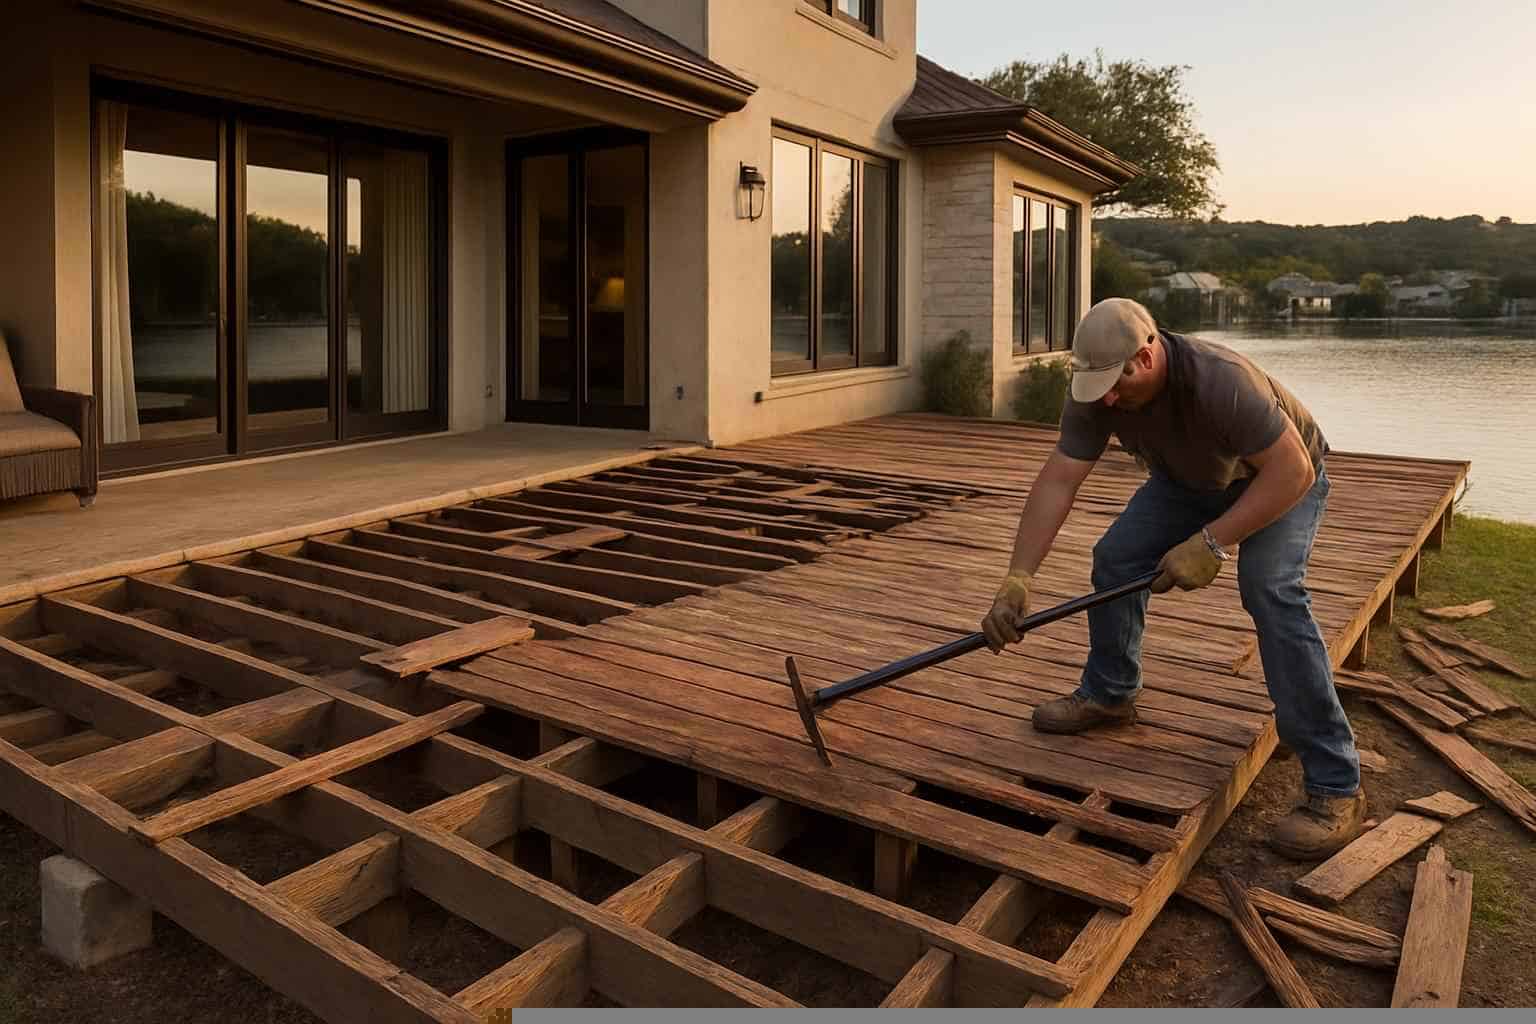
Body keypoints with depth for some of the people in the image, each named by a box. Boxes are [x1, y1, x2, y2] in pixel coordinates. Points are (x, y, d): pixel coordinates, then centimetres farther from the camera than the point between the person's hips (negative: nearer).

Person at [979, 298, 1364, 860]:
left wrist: (1211, 543, -39)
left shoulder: (1221, 381, -41)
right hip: (1188, 479, 6)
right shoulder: (1096, 391, -24)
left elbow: (1291, 470, -36)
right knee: (1115, 557, -7)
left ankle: (1334, 786, -20)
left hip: (1283, 480, -6)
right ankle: (1108, 694, 18)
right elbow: (1056, 482, -25)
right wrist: (1017, 580, -32)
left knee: (1270, 590, -27)